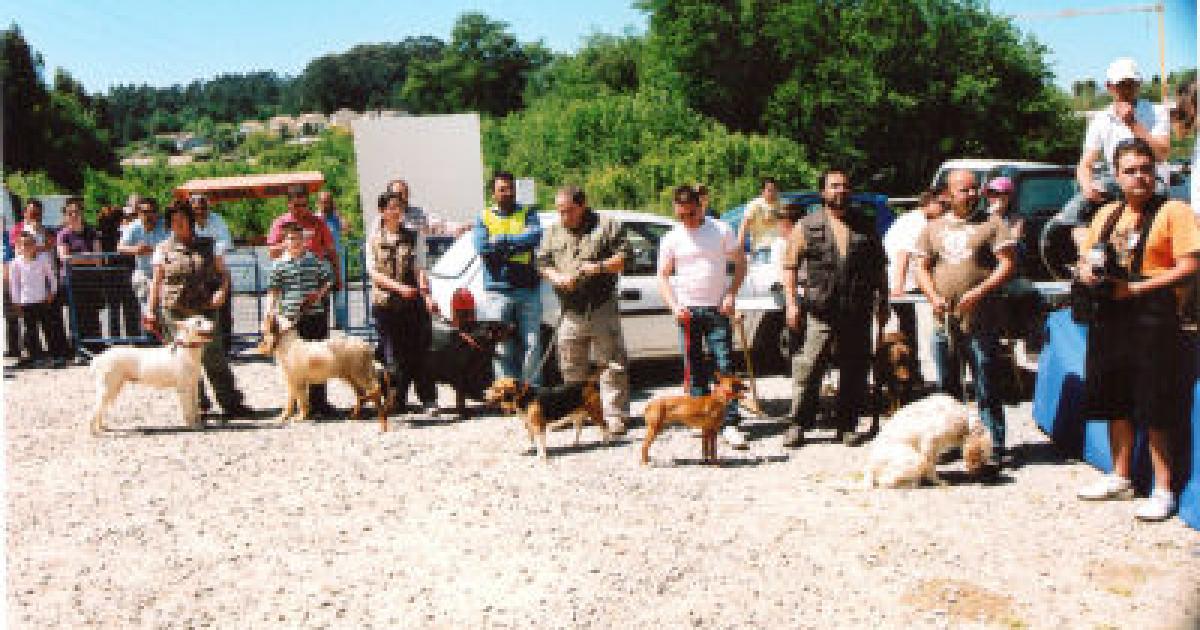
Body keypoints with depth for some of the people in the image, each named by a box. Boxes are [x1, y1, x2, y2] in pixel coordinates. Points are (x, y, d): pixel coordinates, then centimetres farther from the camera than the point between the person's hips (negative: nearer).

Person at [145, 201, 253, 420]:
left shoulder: (207, 245, 9)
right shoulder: (163, 249, 8)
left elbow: (223, 272, 12)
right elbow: (156, 282, 8)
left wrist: (222, 290, -7)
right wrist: (150, 311, 1)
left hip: (205, 310, 0)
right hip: (174, 312, 0)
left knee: (214, 357, -4)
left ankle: (232, 404, 0)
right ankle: (198, 405, 14)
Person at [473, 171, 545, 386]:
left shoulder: (527, 214, 11)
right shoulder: (484, 218, 9)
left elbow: (535, 236, -10)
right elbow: (482, 248, -8)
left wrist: (503, 240, -11)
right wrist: (517, 245, -9)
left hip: (528, 290, 1)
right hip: (498, 292, 0)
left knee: (532, 344, 1)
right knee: (503, 348, 1)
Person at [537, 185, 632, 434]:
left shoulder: (606, 226, 2)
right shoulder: (553, 232, 14)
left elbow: (624, 256, -1)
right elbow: (542, 263, 11)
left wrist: (601, 267, -16)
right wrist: (557, 278, -9)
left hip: (602, 309, -4)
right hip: (571, 312, 4)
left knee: (613, 364, -4)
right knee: (571, 367, 10)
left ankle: (616, 416, 0)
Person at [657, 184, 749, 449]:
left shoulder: (721, 231, 2)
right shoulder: (671, 239, 4)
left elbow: (740, 263, 8)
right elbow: (663, 276, 6)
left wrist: (731, 295, -4)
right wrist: (675, 306, -10)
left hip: (717, 309, -1)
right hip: (688, 310, 1)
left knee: (725, 365, -7)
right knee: (694, 368, 5)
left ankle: (731, 425, -7)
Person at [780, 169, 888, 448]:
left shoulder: (866, 226, 13)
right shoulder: (807, 226, 5)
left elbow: (879, 267, 17)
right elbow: (790, 266, 3)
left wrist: (883, 301, 12)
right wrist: (791, 302, -7)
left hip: (858, 313, 3)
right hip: (820, 312, -2)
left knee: (854, 372, 6)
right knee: (808, 370, -3)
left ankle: (847, 426, 17)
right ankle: (798, 425, 7)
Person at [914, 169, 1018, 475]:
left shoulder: (992, 225, 4)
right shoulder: (933, 229, 15)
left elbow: (1008, 264, -4)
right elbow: (921, 267, 12)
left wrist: (980, 292, -16)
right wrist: (934, 297, -6)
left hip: (981, 323, -4)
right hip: (943, 322, 4)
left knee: (987, 391, -2)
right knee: (946, 389, 12)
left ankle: (994, 450, 3)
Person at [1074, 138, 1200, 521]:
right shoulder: (1107, 215, 15)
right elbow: (1086, 260, 21)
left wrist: (1136, 288, -17)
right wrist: (1087, 273, -3)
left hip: (1152, 314, -7)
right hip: (1109, 317, 7)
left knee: (1156, 409, -4)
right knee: (1116, 403, 15)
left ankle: (1163, 490, 5)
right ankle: (1119, 478, 28)